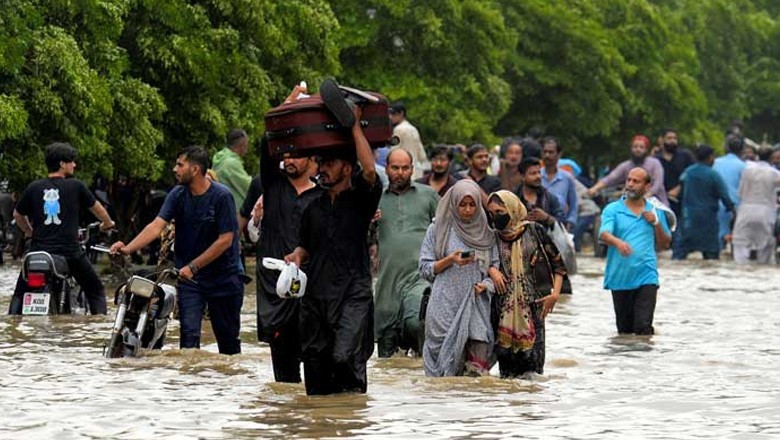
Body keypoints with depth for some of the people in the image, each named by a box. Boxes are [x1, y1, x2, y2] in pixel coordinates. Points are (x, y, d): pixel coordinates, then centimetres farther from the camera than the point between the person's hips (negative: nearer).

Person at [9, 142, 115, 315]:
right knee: (96, 292, 13)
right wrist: (107, 223, 37)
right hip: (71, 253, -2)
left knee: (20, 294, 17)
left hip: (39, 251, 2)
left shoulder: (33, 188, 5)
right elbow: (97, 208, 15)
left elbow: (18, 215, 19)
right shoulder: (76, 186, 0)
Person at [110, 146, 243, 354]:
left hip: (223, 277, -3)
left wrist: (193, 266, -18)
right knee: (189, 336, -9)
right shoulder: (178, 194, 0)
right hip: (189, 277, 3)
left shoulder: (221, 196, -12)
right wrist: (129, 248, -27)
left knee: (228, 339, 7)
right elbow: (157, 225, -11)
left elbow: (225, 240, -14)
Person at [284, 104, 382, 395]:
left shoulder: (360, 200, 1)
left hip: (353, 292, -6)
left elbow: (370, 170, -18)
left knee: (345, 356, -21)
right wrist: (297, 255, 6)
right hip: (316, 293, 6)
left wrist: (355, 125, -12)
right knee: (315, 361, 5)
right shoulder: (314, 207, 19)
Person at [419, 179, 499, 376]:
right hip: (445, 307, -2)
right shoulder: (438, 229, 7)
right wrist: (450, 260, -10)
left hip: (477, 305, 2)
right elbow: (425, 268, 5)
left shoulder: (485, 232, 14)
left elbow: (495, 266, 16)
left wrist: (486, 284, -4)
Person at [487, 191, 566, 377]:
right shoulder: (493, 238, 9)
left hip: (533, 305, -2)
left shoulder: (534, 231, 2)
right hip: (504, 309, 2)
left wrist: (555, 293, -2)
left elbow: (558, 263, 6)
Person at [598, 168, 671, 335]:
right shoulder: (612, 210, 5)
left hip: (646, 277, 0)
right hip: (619, 279, 1)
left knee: (643, 326, -14)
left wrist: (656, 224, -1)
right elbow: (603, 234, -13)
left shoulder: (654, 212, 12)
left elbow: (665, 244, 17)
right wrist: (617, 242, -35)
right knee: (624, 330, 8)